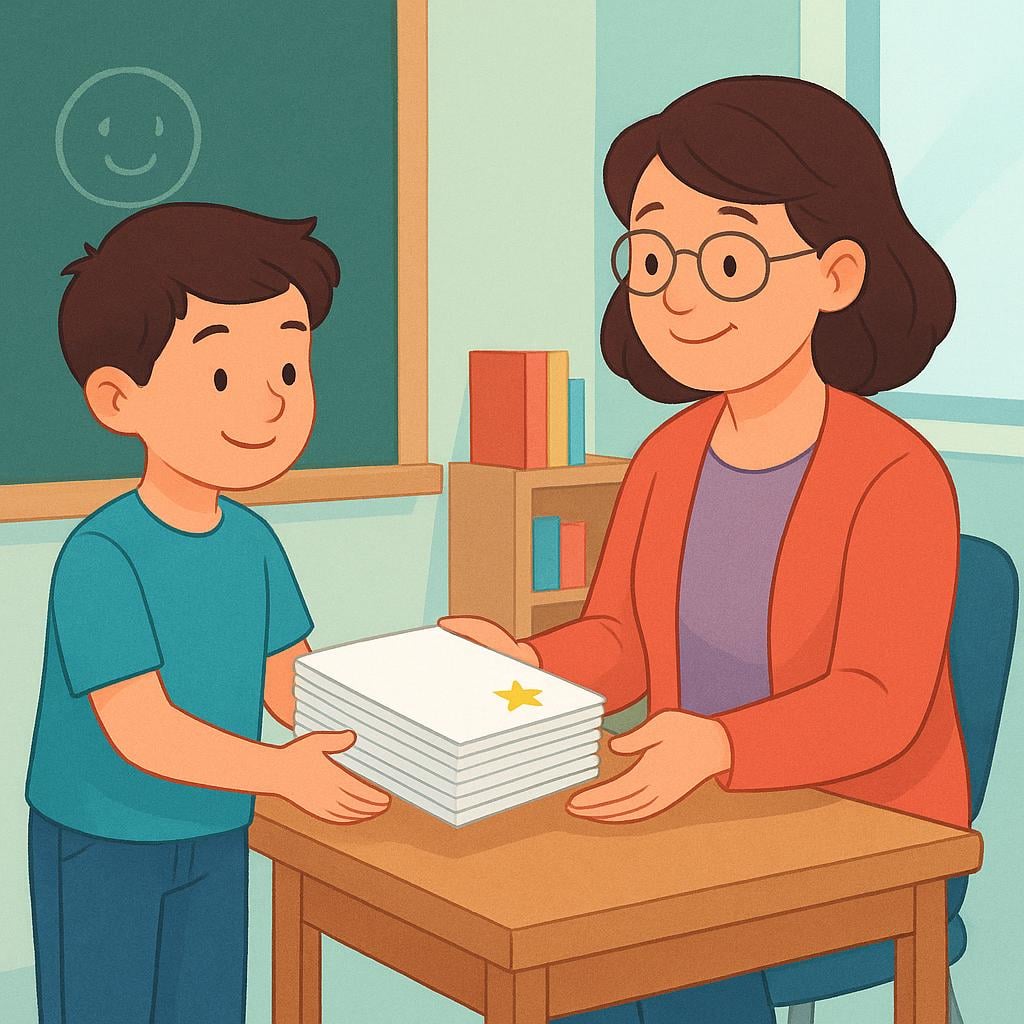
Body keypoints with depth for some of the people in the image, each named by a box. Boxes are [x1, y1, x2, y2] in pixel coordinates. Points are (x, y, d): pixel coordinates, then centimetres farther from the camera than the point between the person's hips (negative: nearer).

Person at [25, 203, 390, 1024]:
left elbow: (289, 681, 3)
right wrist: (280, 771, -39)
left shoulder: (252, 543, -2)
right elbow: (140, 729, -31)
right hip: (102, 840, -7)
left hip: (215, 834, 7)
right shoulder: (101, 558, -26)